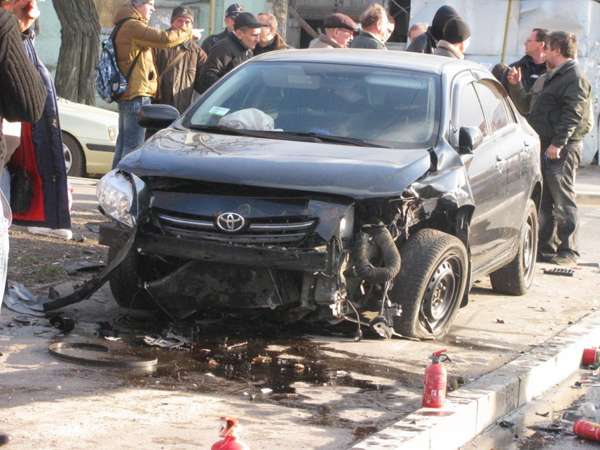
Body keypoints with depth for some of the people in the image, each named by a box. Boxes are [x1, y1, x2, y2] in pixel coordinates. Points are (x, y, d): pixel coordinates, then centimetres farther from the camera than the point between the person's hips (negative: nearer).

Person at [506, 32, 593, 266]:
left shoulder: (575, 78, -9)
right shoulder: (547, 78, 21)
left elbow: (573, 115, -18)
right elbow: (528, 103, 29)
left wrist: (558, 144, -24)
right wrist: (516, 86, 14)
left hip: (562, 149, -10)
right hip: (543, 146, 10)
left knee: (563, 201, -7)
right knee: (544, 200, 12)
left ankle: (568, 251, -4)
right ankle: (546, 246, 18)